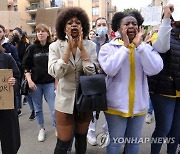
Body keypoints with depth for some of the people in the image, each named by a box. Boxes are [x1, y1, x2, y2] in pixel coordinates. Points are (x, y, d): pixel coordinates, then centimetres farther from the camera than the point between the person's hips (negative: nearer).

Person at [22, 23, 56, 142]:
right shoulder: (32, 48, 0)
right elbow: (26, 66, 2)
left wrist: (57, 82, -1)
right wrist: (29, 80, -8)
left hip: (50, 83, -1)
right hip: (35, 83, 2)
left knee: (54, 108, 0)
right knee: (38, 108, 13)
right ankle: (42, 129, 32)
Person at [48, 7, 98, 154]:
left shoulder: (90, 45, -4)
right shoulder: (55, 46, -6)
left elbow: (92, 73, -15)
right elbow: (56, 73, -20)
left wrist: (81, 48, -19)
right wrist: (69, 47, -21)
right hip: (65, 99, -1)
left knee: (81, 138, 19)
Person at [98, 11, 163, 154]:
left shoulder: (147, 47, 1)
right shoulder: (108, 47, -7)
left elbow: (154, 69, -15)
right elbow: (110, 69, -23)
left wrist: (139, 45, -19)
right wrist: (125, 46, -19)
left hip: (139, 105, 3)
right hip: (116, 104, -3)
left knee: (134, 142, 21)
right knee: (115, 142, 14)